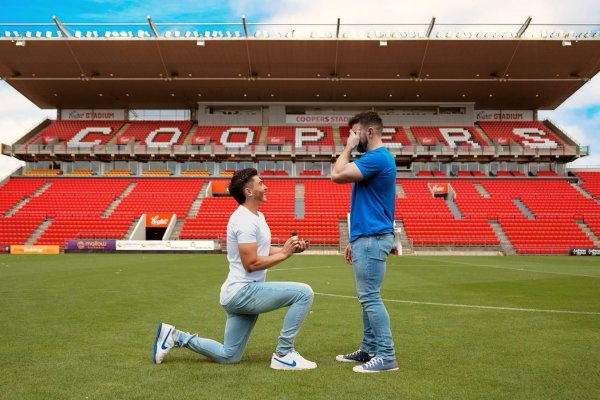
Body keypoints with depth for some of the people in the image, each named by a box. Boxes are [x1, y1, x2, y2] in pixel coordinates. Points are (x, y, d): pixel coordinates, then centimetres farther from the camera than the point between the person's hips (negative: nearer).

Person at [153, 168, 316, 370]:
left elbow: (263, 251, 19)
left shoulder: (257, 216, 15)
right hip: (243, 291, -10)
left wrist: (291, 248, 5)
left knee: (227, 356, 19)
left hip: (242, 293, 10)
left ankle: (175, 336, 22)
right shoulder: (245, 220, -18)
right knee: (304, 293, -20)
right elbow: (251, 263, -23)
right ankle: (283, 355, -10)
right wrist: (284, 253, -15)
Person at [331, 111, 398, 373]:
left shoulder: (377, 157, -14)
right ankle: (369, 349, 22)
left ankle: (386, 355, 0)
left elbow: (337, 175, -21)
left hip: (372, 239, -11)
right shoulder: (374, 158, 19)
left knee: (370, 297, -7)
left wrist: (348, 148, -6)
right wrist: (354, 240, 21)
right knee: (367, 297, 14)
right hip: (367, 237, 11)